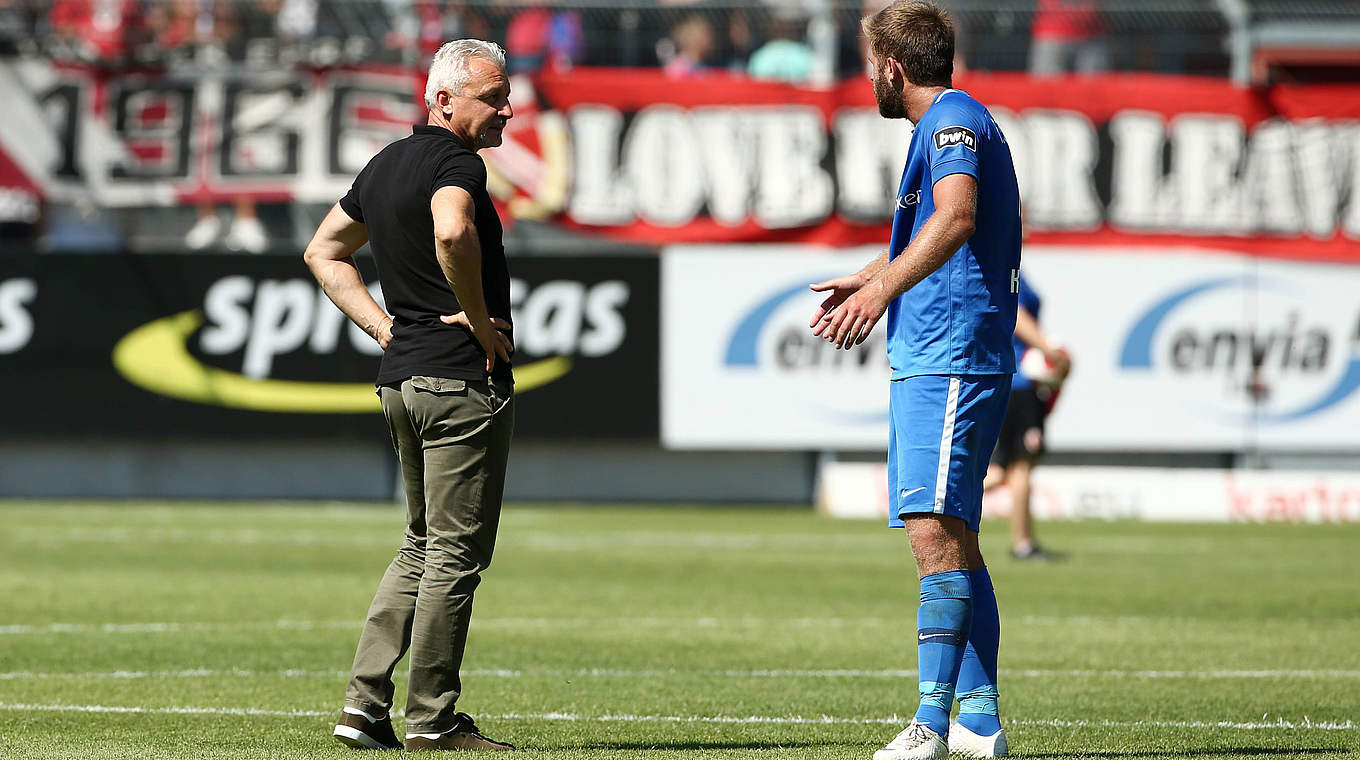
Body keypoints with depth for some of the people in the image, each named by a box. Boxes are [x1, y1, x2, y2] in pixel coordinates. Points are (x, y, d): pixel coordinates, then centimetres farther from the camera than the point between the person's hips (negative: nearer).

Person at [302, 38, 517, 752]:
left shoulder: (386, 164, 15)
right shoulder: (457, 162, -13)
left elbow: (324, 251, 25)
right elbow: (451, 234, -35)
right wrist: (481, 320, -20)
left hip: (400, 375, 9)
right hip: (464, 379, -9)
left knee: (422, 546, 17)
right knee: (456, 553, -2)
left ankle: (365, 704, 11)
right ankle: (432, 720, 1)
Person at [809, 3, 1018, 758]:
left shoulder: (954, 121, -9)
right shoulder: (947, 124, 24)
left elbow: (956, 217, -30)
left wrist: (884, 287, -40)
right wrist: (867, 278, 54)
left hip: (949, 360, -11)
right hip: (930, 360, 11)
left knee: (933, 529, -19)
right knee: (954, 540, 12)